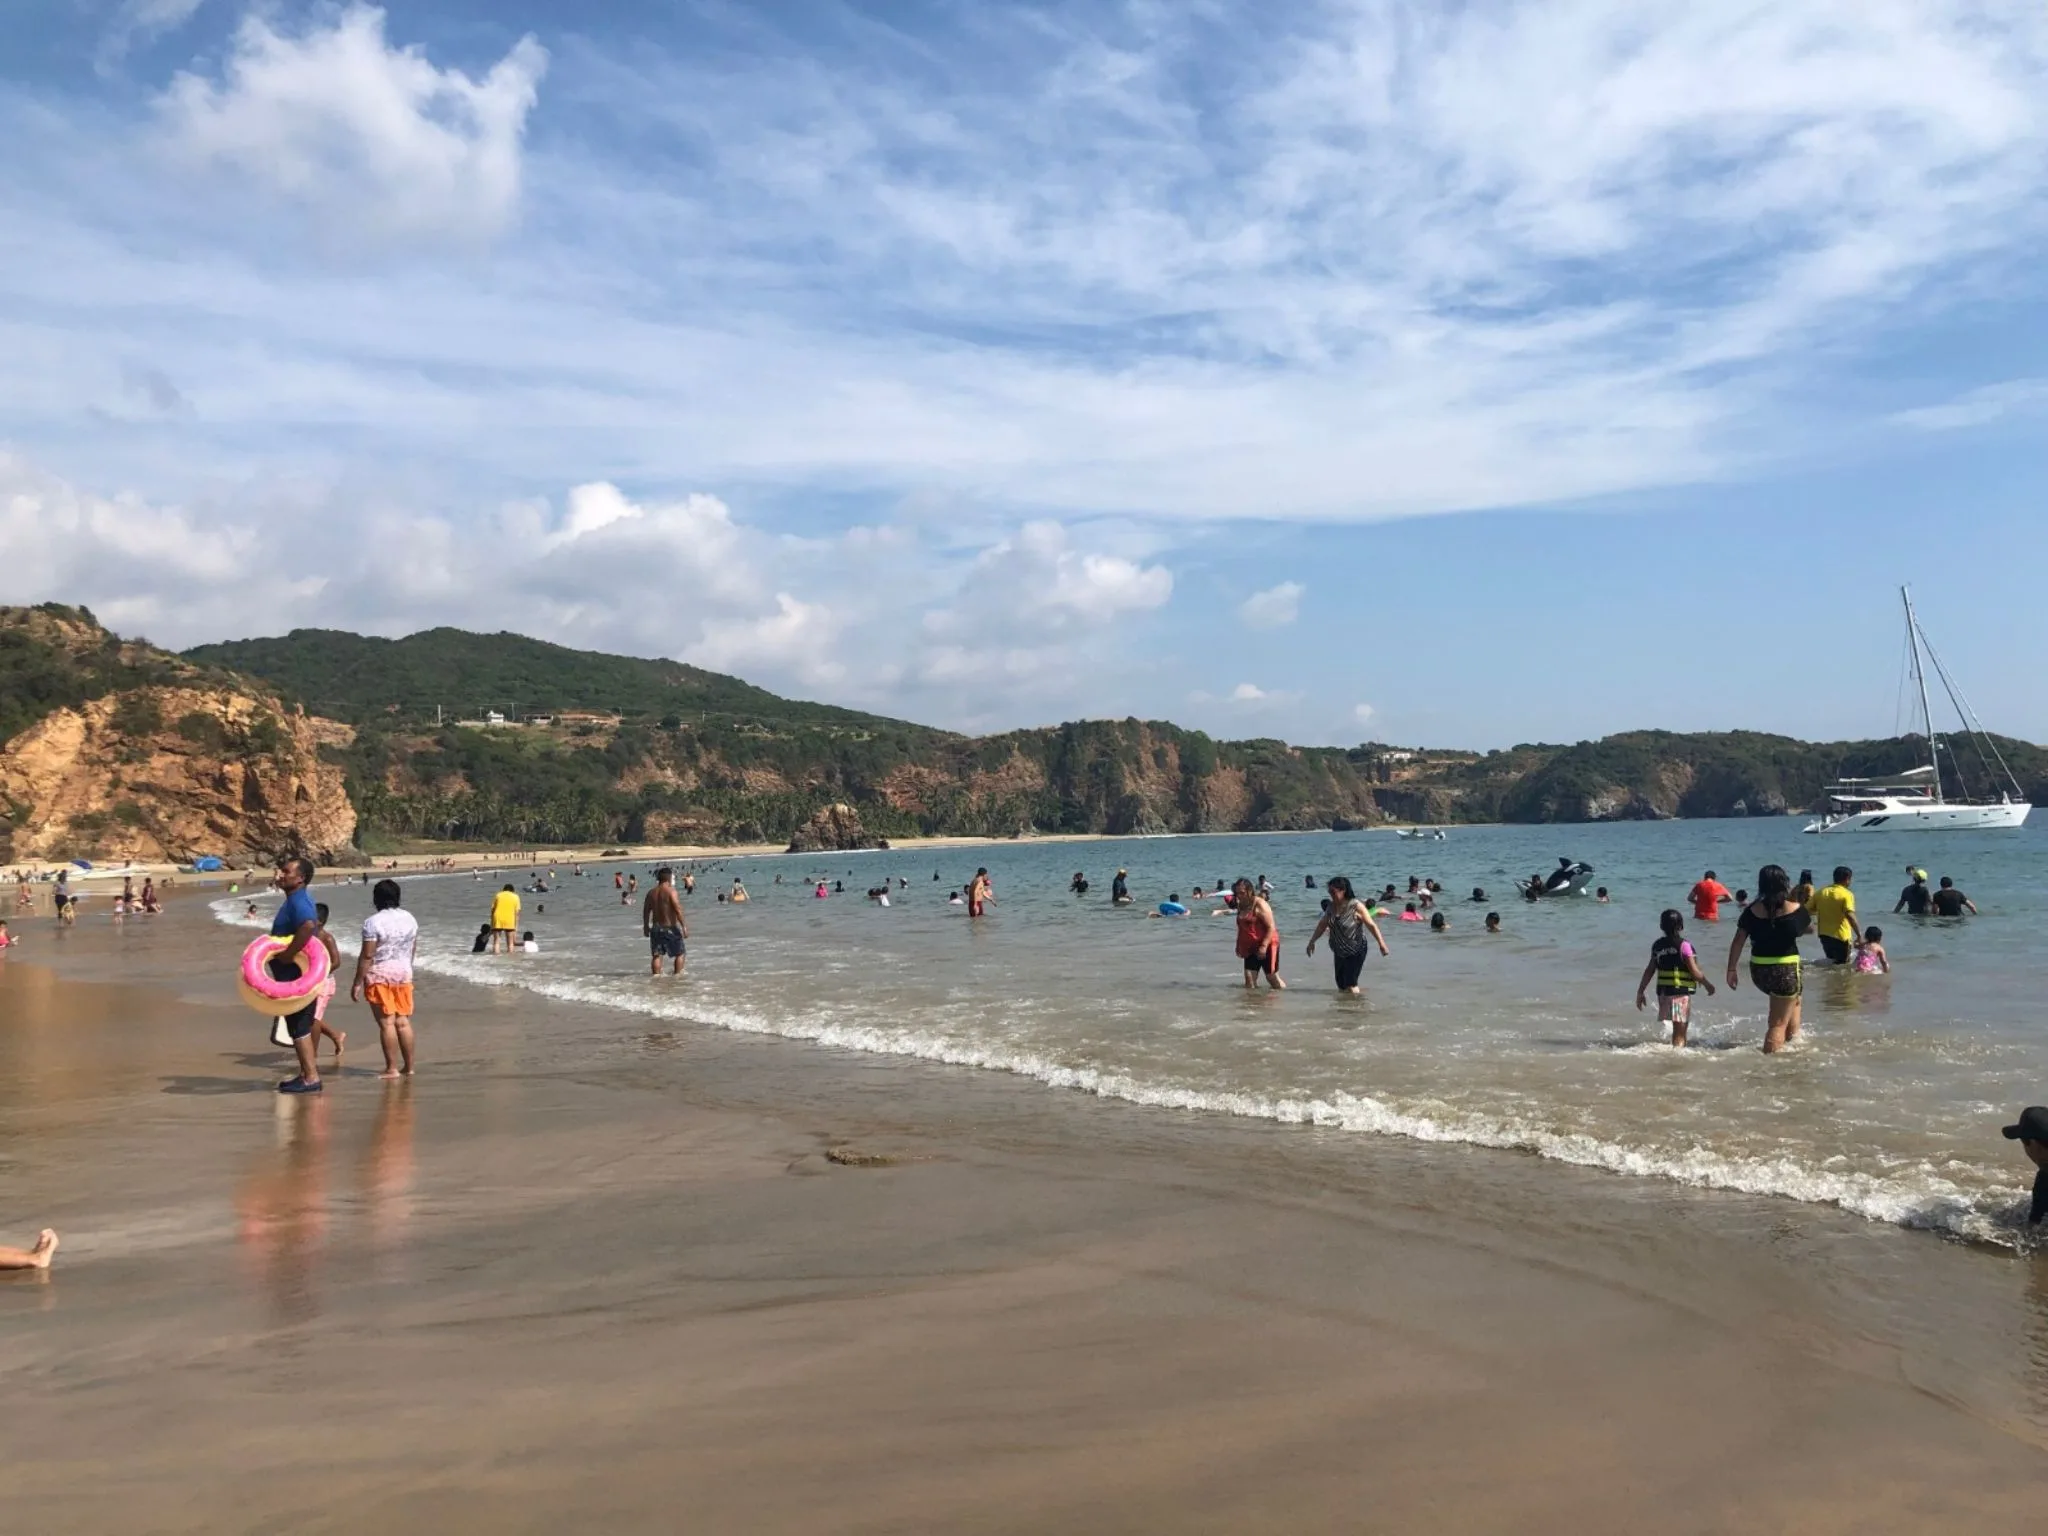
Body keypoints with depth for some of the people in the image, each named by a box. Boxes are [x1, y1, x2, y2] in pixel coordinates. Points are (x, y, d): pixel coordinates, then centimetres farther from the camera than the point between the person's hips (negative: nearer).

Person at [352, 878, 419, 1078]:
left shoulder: (373, 922, -14)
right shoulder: (410, 918, 6)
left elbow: (367, 955, -16)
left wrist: (357, 983, -11)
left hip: (379, 974, -6)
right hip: (404, 972, 6)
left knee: (386, 1023, -3)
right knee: (403, 1021, 9)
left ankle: (392, 1068, -1)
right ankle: (408, 1067, 12)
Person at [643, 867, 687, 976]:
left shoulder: (651, 893, 6)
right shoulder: (671, 891, -12)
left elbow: (646, 911, 11)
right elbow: (678, 911, -17)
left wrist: (646, 926, 22)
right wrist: (684, 927, -14)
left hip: (656, 928, 5)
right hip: (670, 928, -5)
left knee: (656, 955, 9)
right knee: (679, 953, 8)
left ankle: (656, 975, 7)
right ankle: (677, 974, 6)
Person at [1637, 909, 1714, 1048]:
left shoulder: (1657, 945, 5)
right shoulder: (1683, 946, -11)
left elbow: (1649, 971, 7)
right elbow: (1695, 972, -9)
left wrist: (1640, 991, 12)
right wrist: (1708, 984, 7)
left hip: (1663, 992, 6)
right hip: (1681, 992, -6)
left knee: (1677, 1030, 19)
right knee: (1680, 1033, 0)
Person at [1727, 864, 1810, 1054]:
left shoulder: (1752, 910, -1)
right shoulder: (1795, 909, -8)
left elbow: (1738, 942, 0)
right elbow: (1809, 928, 13)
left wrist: (1731, 970, 7)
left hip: (1758, 970, 5)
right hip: (1785, 970, -4)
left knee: (1794, 998, 34)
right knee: (1778, 1024, 3)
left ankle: (1793, 1036, 37)